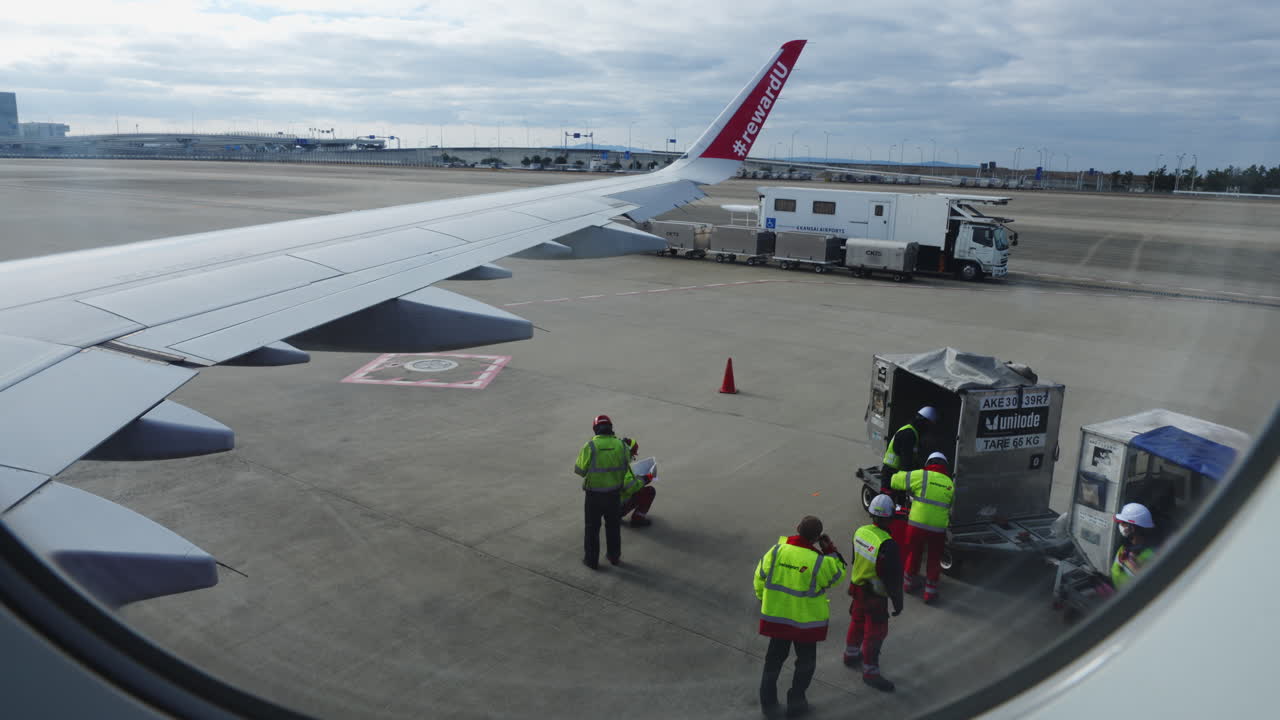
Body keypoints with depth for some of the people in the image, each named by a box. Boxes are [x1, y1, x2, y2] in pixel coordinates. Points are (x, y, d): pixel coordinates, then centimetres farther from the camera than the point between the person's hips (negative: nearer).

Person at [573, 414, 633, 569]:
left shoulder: (590, 446, -18)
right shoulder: (620, 445, -8)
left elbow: (580, 470, -10)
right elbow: (625, 468, 1)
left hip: (594, 494, -3)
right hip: (614, 493, 3)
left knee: (592, 527, 14)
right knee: (613, 526, 21)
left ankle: (591, 560, 21)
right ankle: (614, 556, 32)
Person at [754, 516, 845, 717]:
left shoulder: (776, 550, -13)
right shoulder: (819, 561, -23)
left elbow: (760, 577, -2)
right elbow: (837, 576, -4)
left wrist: (763, 598, 16)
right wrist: (831, 551, -2)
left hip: (775, 616, 3)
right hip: (806, 621, -3)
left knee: (775, 657, 21)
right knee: (805, 661, 19)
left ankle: (767, 700, 30)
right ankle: (795, 703, 27)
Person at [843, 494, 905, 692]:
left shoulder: (860, 532, -7)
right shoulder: (887, 545, -30)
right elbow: (892, 578, -22)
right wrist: (897, 601, -10)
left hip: (857, 587, 8)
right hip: (875, 597, -8)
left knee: (857, 622, 26)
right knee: (875, 632, 6)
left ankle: (851, 655, 45)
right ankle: (870, 672, 18)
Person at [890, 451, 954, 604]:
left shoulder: (921, 476, -5)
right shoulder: (950, 484, 7)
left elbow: (895, 481, -2)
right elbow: (950, 508, 14)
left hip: (916, 524, -1)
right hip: (938, 528, 1)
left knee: (913, 554, 20)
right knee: (934, 559, 19)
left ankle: (908, 582, 39)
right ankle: (930, 590, 23)